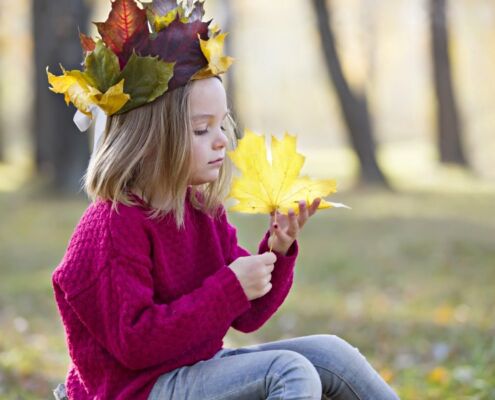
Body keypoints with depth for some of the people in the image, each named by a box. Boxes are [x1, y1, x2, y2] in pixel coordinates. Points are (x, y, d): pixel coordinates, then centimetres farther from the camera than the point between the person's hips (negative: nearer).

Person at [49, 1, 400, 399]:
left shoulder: (204, 209, 7)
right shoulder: (114, 225, -18)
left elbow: (247, 316, 10)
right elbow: (134, 343, -24)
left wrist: (278, 250, -9)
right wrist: (230, 288, -24)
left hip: (199, 368, 9)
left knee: (328, 352, -2)